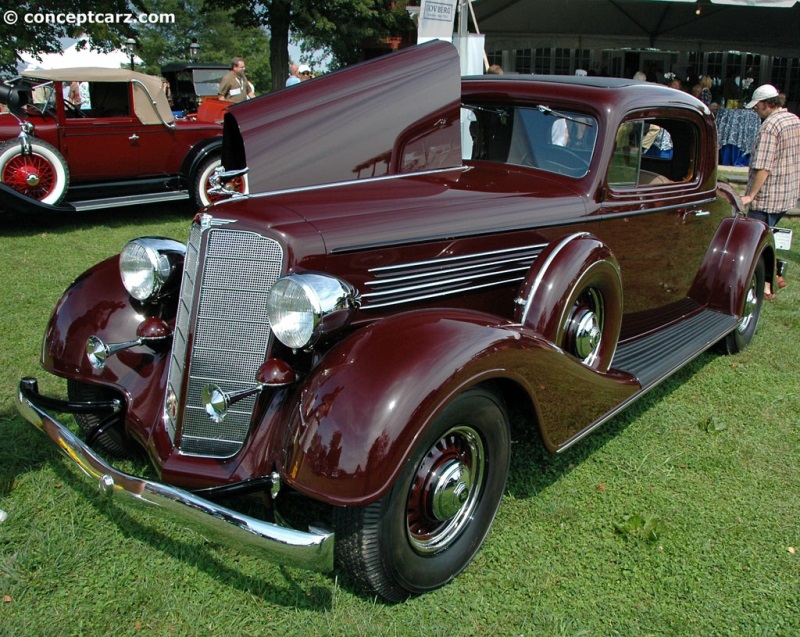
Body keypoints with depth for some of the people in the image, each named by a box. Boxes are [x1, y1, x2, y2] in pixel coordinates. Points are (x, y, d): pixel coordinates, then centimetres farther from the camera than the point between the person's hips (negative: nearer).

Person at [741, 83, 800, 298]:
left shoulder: (770, 126, -18)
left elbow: (763, 167, -24)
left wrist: (750, 195, -19)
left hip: (768, 196, -9)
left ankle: (766, 288, 2)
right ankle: (775, 275, 26)